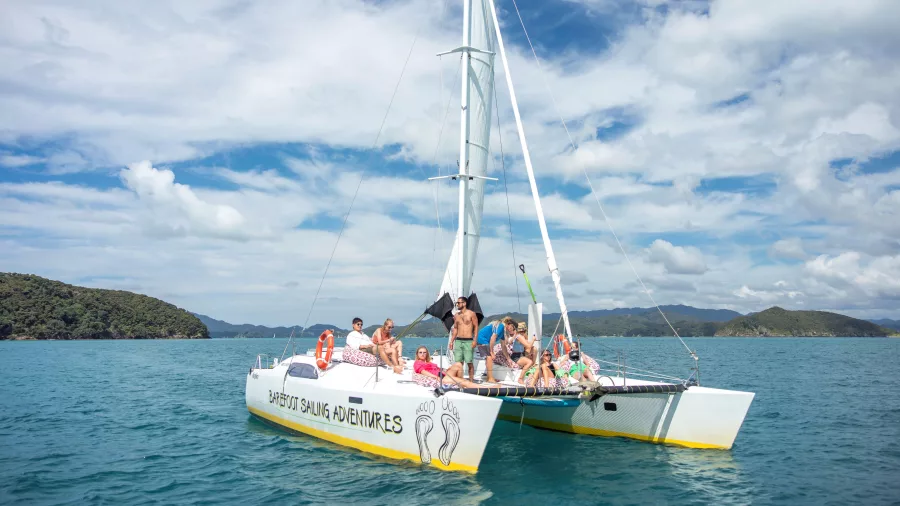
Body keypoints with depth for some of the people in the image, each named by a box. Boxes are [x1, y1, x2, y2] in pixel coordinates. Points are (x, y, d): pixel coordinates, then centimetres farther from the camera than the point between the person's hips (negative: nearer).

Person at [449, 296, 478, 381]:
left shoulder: (471, 314, -2)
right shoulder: (456, 316, 13)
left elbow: (476, 327, -2)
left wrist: (474, 340, -10)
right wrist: (451, 341, 11)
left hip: (468, 341, -5)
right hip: (458, 341, 5)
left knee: (469, 362, -2)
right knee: (458, 362, 3)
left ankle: (471, 380, 5)